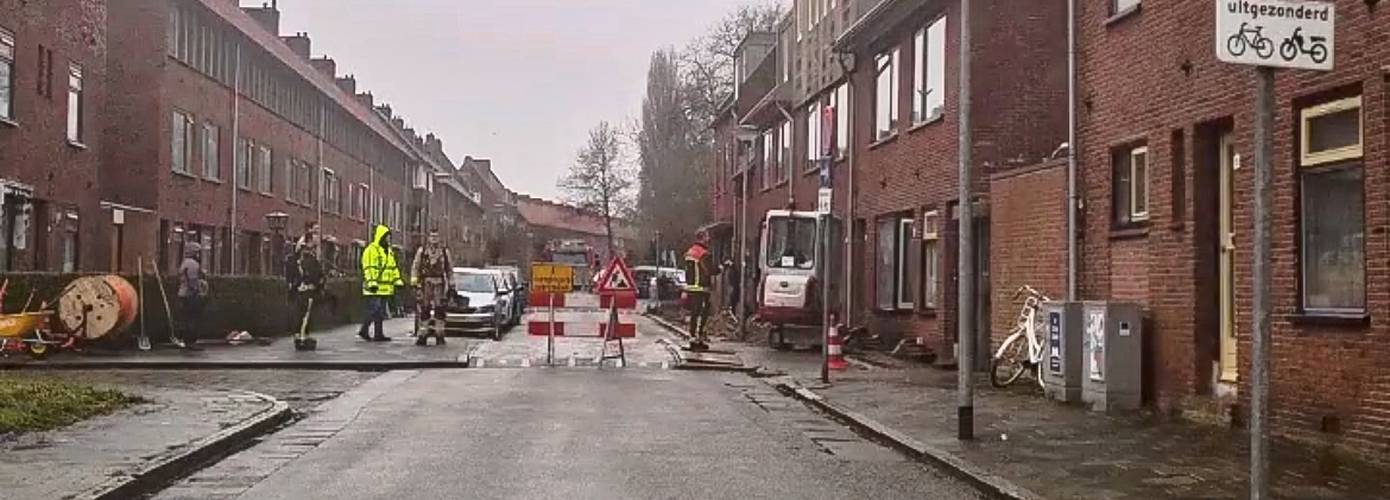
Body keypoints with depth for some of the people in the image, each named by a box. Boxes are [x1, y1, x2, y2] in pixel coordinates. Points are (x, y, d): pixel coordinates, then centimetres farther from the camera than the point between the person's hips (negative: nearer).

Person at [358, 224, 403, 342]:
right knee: (375, 310, -9)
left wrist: (397, 281, 15)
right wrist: (372, 282, -23)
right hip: (375, 288, -9)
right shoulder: (371, 250, -9)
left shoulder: (389, 251, 19)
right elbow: (368, 268, -16)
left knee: (380, 311, 9)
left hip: (385, 287, 9)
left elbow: (393, 267, 23)